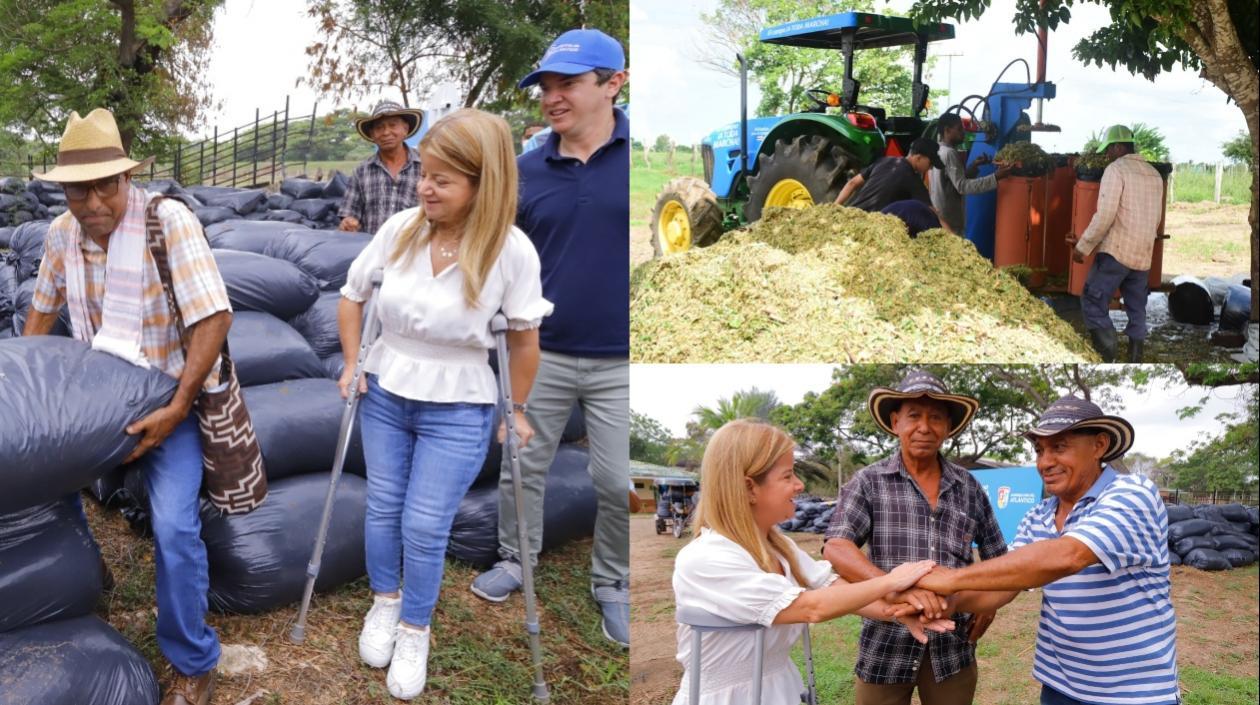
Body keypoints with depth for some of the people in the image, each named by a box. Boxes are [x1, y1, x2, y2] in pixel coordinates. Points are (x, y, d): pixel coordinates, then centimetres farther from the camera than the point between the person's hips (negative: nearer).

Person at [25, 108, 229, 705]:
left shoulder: (169, 220, -21)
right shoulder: (62, 233, -4)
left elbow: (214, 319, -24)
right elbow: (43, 311, 14)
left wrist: (175, 411, -25)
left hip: (169, 396, -6)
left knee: (174, 527, -16)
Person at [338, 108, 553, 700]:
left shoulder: (511, 251, -22)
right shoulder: (400, 228, -14)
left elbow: (524, 338, -8)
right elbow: (352, 296, 4)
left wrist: (515, 411, 0)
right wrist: (352, 365, 4)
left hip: (457, 412, -3)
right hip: (384, 395, 3)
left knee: (425, 527, 1)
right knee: (383, 508, 17)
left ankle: (415, 632, 26)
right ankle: (384, 603, 43)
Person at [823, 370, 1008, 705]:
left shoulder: (969, 488, 7)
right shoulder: (869, 483, -3)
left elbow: (996, 555, 20)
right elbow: (836, 548, -17)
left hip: (953, 649, 3)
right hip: (886, 647, -2)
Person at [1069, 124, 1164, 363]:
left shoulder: (1116, 169, -9)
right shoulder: (1154, 174, 14)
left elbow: (1105, 215, -15)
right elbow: (1156, 219, 20)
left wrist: (1083, 247, -8)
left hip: (1116, 251, -7)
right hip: (1143, 254, 7)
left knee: (1093, 302, -3)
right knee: (1137, 310, 11)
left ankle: (1107, 359, -12)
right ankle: (1135, 360, 13)